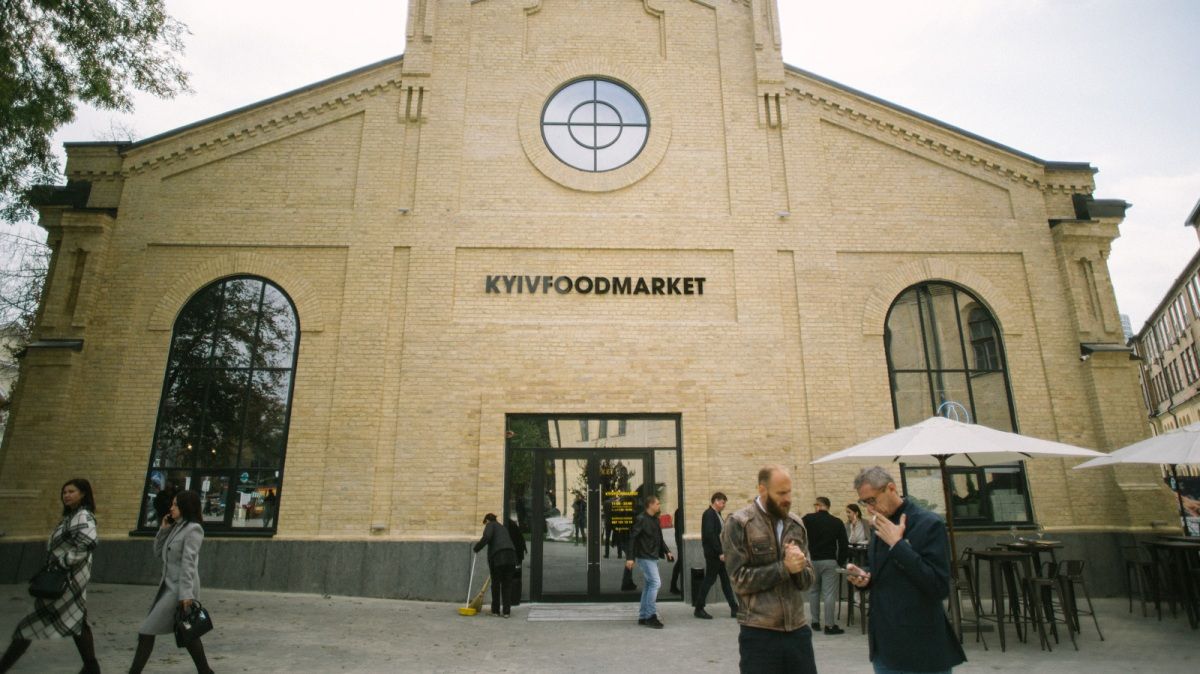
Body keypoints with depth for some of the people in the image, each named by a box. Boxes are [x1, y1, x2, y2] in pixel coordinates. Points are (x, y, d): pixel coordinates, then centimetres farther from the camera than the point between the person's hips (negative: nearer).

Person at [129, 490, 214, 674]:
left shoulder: (193, 529, -14)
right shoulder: (176, 527, 14)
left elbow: (189, 563, -20)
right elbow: (158, 552, 18)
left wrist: (186, 594, -23)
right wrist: (163, 529, 5)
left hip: (180, 589, -9)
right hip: (169, 585, 9)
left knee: (147, 631, -6)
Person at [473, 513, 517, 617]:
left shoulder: (490, 525, 10)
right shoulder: (502, 527, 31)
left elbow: (487, 537, -11)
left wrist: (477, 547, 2)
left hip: (497, 556, -6)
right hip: (511, 556, 6)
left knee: (496, 583, 8)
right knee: (507, 584, 11)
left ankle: (495, 610, 16)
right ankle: (507, 611, 8)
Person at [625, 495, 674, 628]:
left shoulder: (655, 520, 13)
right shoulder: (642, 519, -14)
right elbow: (633, 538, -16)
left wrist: (667, 551, 9)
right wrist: (630, 558, -20)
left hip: (653, 557, 9)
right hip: (645, 557, -9)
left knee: (648, 585, 11)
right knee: (655, 583, -12)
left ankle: (643, 617, 18)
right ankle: (651, 615, -5)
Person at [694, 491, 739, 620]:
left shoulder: (716, 514, 14)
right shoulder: (709, 514, -15)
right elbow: (710, 535, -23)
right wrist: (720, 552, -21)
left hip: (719, 553, 9)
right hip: (713, 554, -9)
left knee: (726, 580, 9)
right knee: (709, 580, -2)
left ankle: (734, 609, 14)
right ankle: (698, 609, 9)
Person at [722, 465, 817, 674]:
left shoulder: (796, 524, 7)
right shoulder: (739, 523, -9)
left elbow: (807, 580, 8)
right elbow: (740, 580, -14)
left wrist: (798, 567, -13)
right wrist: (784, 567, -17)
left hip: (798, 630, 5)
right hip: (760, 633, -4)